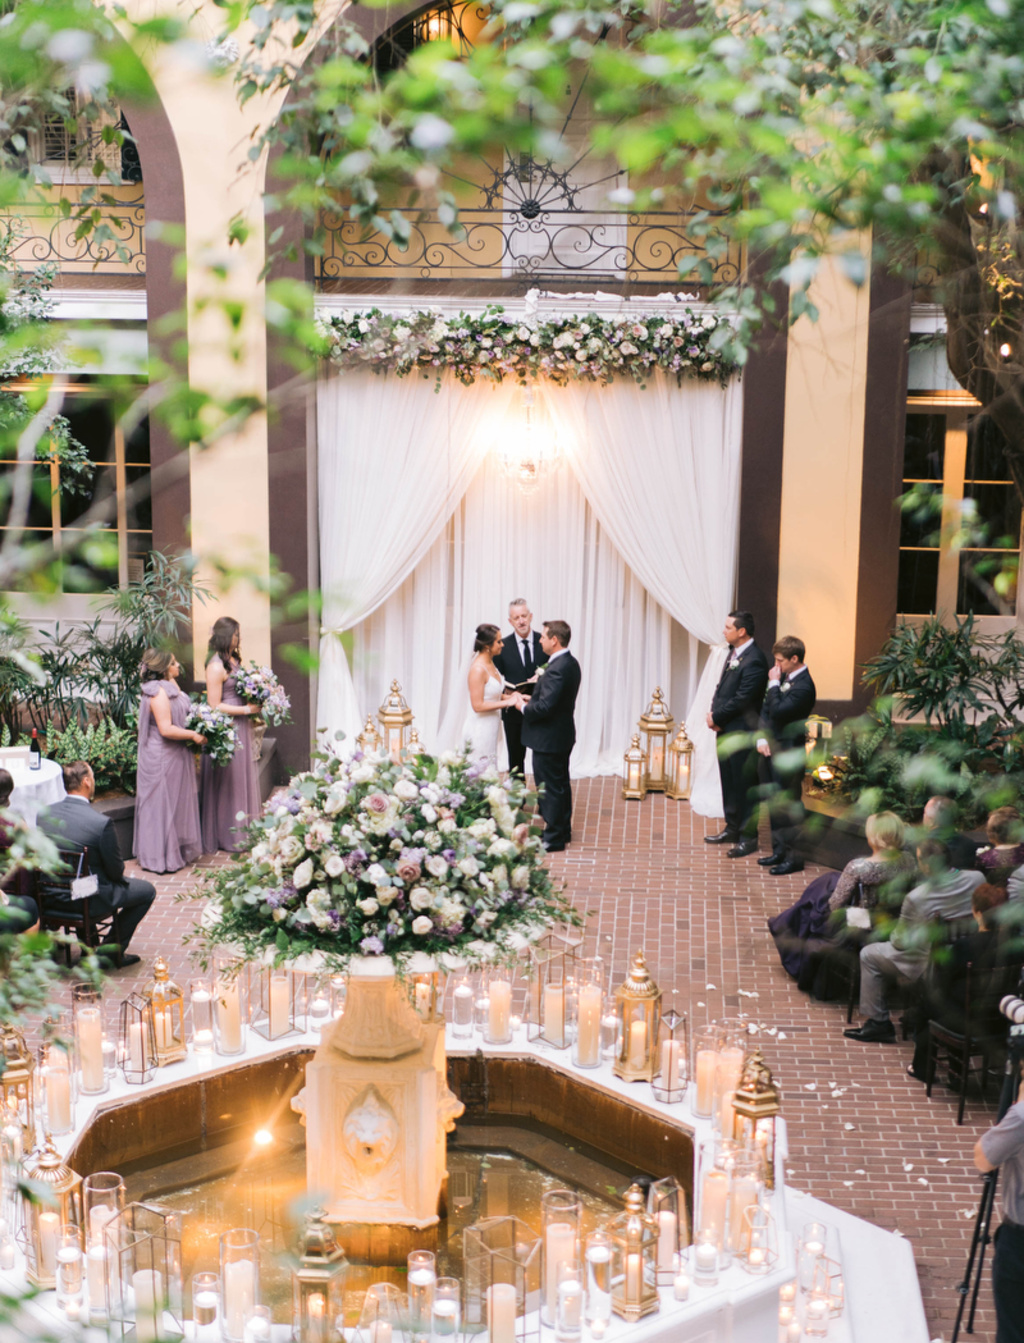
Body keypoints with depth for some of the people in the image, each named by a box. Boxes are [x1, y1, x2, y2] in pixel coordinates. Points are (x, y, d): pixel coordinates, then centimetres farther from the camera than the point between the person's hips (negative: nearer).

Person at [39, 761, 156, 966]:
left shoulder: (45, 814, -8)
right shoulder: (101, 822, -25)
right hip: (89, 901, -6)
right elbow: (116, 870, -14)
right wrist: (119, 874, 10)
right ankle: (110, 952, 18)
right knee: (147, 890, 15)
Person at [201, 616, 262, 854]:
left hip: (240, 727, 9)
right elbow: (214, 706, -19)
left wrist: (255, 705, 6)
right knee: (229, 782, 0)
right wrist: (246, 710, -16)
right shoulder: (216, 666, -18)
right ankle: (228, 836, 10)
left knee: (242, 779, 14)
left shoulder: (233, 660, 10)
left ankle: (242, 831, 24)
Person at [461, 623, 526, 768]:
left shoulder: (490, 664, 9)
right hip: (479, 730, -9)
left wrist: (511, 696, 1)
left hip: (489, 729, 9)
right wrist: (507, 702, -18)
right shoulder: (478, 669, -19)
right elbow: (478, 705, -22)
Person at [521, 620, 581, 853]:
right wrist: (532, 699, 9)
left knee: (549, 788, 0)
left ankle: (553, 839, 9)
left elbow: (544, 707, -29)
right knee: (561, 784, 19)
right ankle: (563, 831, 30)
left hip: (548, 739, -10)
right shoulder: (571, 663, 6)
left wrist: (523, 706, -12)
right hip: (563, 735, 10)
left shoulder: (556, 669, -26)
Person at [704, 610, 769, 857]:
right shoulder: (734, 652, 10)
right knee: (729, 783, 18)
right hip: (726, 730, 9)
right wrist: (713, 712, -1)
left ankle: (748, 837, 9)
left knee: (744, 785, 0)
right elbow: (721, 686, 14)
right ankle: (732, 829, 30)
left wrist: (717, 717, -12)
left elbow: (741, 699, -21)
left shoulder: (754, 660, -20)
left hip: (742, 733, -9)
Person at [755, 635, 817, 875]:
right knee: (774, 802, 16)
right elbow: (765, 710, 12)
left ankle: (794, 857, 6)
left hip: (788, 754, -9)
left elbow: (777, 711, -26)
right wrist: (762, 738, 0)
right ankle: (780, 850, 27)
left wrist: (774, 684, -16)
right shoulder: (784, 677, 9)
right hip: (770, 749, 9)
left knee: (789, 806, -3)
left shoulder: (803, 686, -18)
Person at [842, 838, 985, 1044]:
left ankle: (878, 1022, 23)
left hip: (927, 968, -6)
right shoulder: (976, 879, -13)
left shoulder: (916, 898, -26)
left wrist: (894, 935, 10)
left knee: (869, 954, 16)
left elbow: (900, 942, -13)